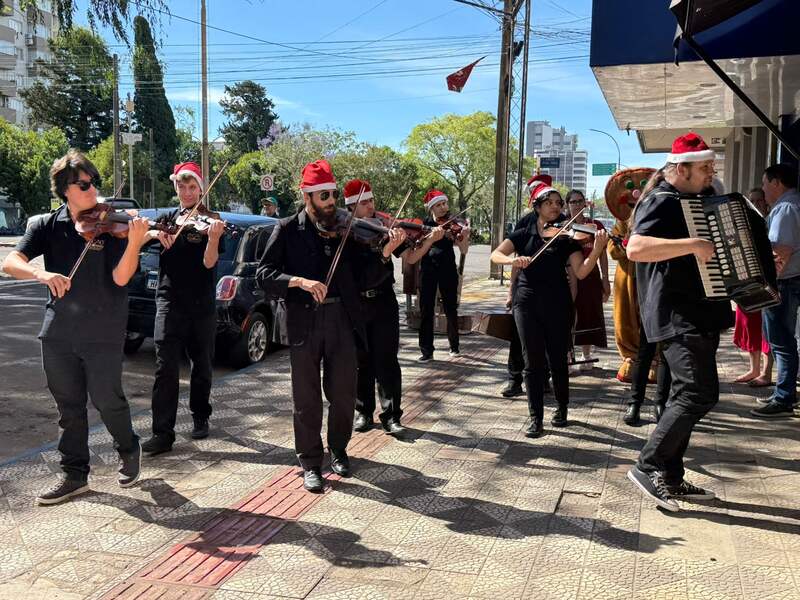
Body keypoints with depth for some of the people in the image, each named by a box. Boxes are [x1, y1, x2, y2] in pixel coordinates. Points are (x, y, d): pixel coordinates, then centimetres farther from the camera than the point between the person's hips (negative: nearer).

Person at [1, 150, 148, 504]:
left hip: (103, 333, -3)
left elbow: (120, 277, -16)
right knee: (69, 406, 11)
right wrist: (42, 273, -29)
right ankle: (75, 474, 25)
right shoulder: (46, 225, 2)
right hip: (58, 332, 3)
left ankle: (129, 451, 31)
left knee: (107, 400, 4)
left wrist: (135, 242, -33)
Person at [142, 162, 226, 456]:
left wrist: (213, 238, -29)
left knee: (202, 364, 10)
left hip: (202, 304, -1)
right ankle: (162, 433, -6)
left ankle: (200, 417, 29)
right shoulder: (168, 218, 10)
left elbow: (209, 262, -10)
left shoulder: (209, 221, 1)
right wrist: (157, 234, -21)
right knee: (165, 367, -8)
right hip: (170, 301, 1)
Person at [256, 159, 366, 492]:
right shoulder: (288, 230, 2)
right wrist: (300, 281, -20)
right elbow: (264, 274, -5)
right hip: (303, 321, -2)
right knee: (307, 399, 5)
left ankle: (338, 449, 33)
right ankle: (310, 463, 21)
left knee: (343, 394, 8)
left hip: (341, 318, 2)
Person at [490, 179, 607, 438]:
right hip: (527, 304, 0)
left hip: (558, 306, 0)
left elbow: (581, 272, -8)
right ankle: (536, 418, 9)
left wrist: (597, 250, -24)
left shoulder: (566, 237, 4)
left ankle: (562, 408, 29)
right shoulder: (523, 235, 7)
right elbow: (496, 255, -6)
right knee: (533, 361, 0)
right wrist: (513, 260, -27)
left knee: (558, 360, 7)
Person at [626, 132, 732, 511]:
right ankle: (647, 466, -6)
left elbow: (715, 255, 33)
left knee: (689, 395, 11)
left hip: (699, 314, 10)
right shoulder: (661, 202, -11)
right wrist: (691, 245, -32)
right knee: (701, 393, -16)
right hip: (676, 314, -10)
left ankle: (671, 476, 19)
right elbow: (635, 249, -29)